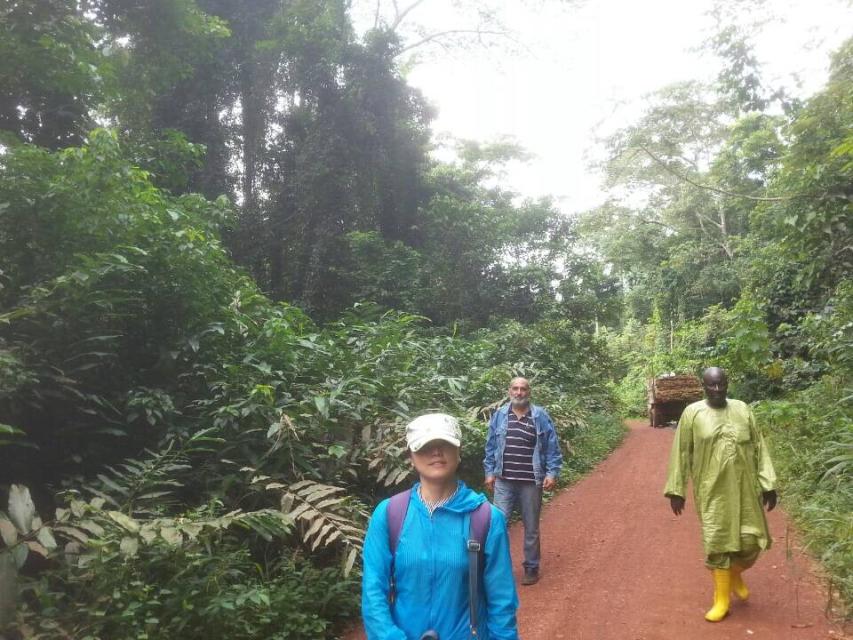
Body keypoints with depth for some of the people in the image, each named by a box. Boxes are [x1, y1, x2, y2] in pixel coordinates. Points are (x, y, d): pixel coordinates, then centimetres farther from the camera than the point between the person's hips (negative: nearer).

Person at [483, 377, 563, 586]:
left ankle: (531, 568, 26)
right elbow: (491, 446, 8)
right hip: (503, 481, 1)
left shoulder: (540, 416, -2)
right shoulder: (499, 415, 3)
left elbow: (552, 447, -1)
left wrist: (552, 473, -7)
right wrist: (489, 472, 5)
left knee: (531, 527, 11)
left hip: (531, 482, -1)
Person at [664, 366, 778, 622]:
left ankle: (735, 574, 36)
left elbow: (758, 448, 6)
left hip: (744, 487, 2)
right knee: (717, 541, 1)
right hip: (712, 490, -2)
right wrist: (676, 490, -1)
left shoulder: (742, 409, 4)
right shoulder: (692, 413, -3)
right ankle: (722, 599, 16)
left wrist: (768, 484, 1)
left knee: (751, 539, 4)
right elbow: (681, 453, 0)